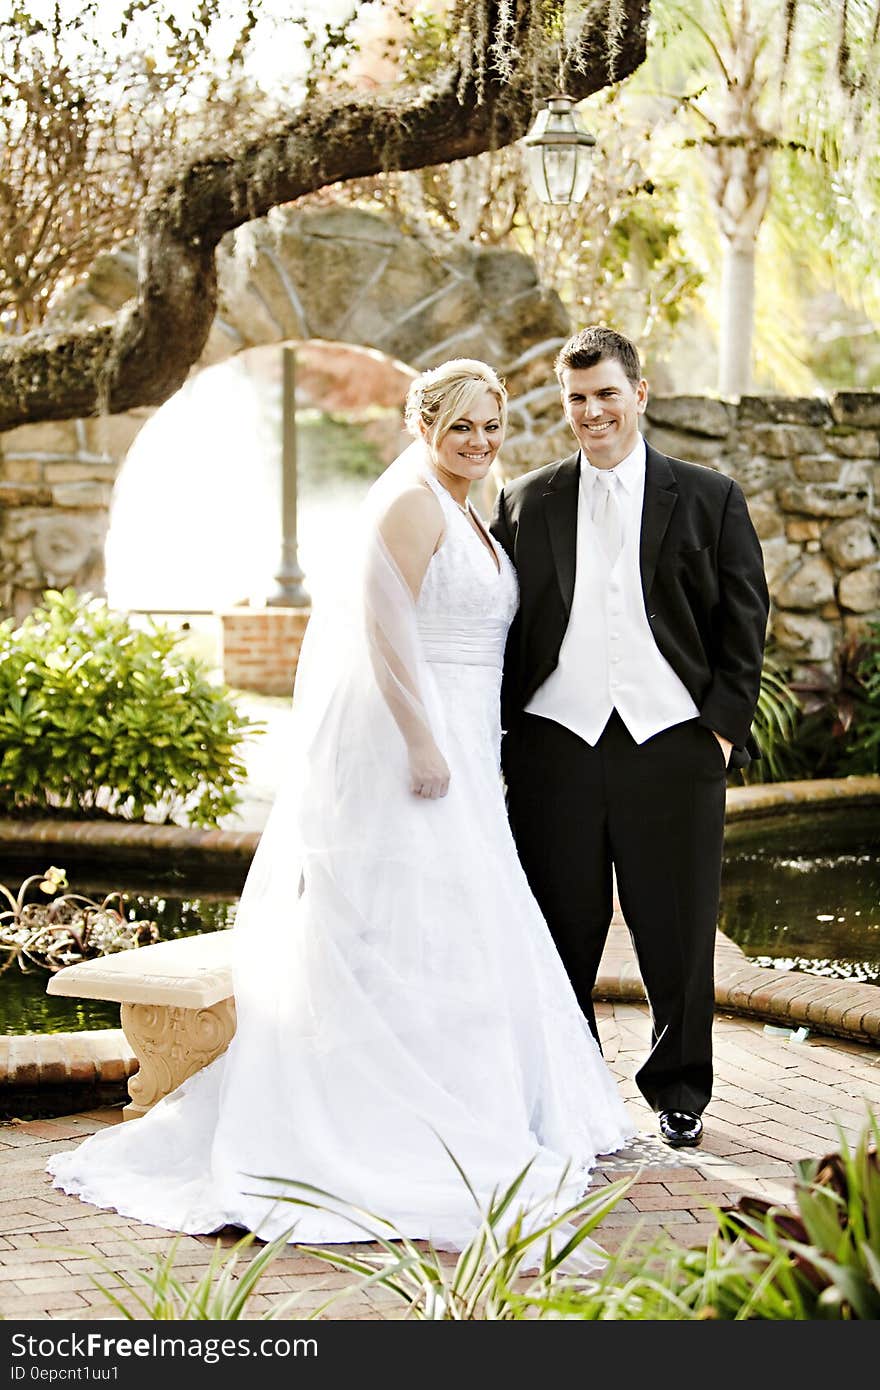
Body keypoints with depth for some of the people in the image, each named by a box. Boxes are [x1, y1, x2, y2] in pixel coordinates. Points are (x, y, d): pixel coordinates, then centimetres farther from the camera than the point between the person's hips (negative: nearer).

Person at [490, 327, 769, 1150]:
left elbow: (743, 621, 6)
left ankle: (679, 1090, 21)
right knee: (562, 934, 4)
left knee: (678, 934, 5)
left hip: (674, 744, -1)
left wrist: (725, 725, -2)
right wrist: (503, 731, 3)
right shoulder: (525, 503, 10)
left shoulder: (709, 499, 7)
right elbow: (502, 624, 11)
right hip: (556, 744, 1)